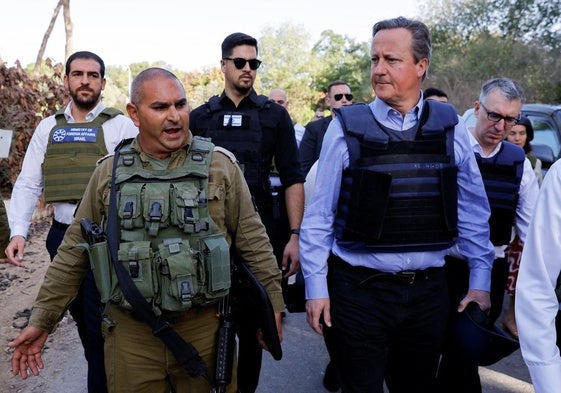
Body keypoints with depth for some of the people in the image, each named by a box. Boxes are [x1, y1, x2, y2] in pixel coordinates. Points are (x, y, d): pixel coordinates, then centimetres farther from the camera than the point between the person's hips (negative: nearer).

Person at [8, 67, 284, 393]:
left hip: (204, 328, -1)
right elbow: (74, 251, 7)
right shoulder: (109, 173, 3)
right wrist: (42, 320, 7)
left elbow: (253, 240, 1)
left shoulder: (220, 165, -2)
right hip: (129, 333, 2)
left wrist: (273, 306, 2)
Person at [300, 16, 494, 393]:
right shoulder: (348, 126, -6)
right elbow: (319, 214, -4)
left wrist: (480, 280, 5)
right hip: (360, 289, -2)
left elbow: (472, 210, 6)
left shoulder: (450, 126, 1)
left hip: (428, 290, 3)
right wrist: (316, 286, -5)